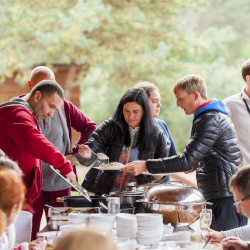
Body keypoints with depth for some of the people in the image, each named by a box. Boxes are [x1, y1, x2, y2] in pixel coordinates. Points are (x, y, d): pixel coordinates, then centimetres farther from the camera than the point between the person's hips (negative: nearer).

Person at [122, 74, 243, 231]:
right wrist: (198, 163, 13)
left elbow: (187, 160, -23)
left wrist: (146, 166, -24)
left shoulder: (209, 120, -16)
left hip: (224, 198, -10)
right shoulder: (219, 115, 17)